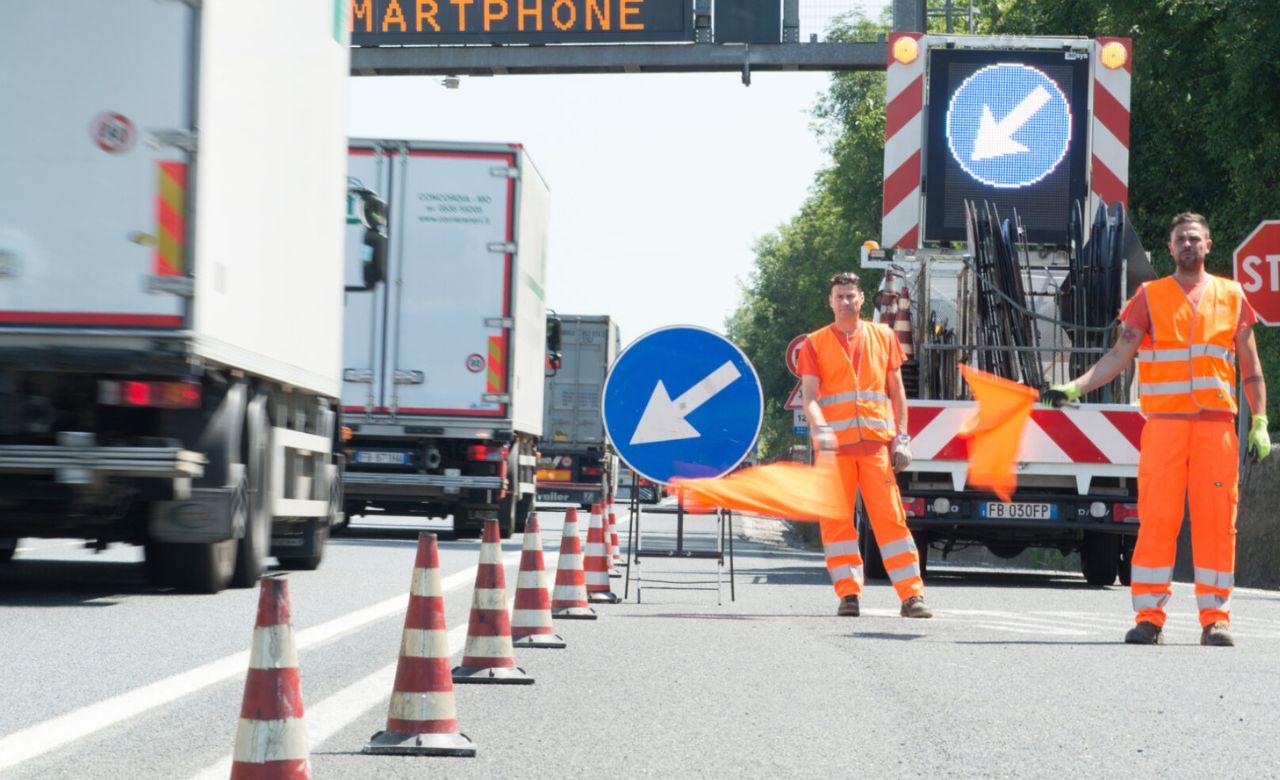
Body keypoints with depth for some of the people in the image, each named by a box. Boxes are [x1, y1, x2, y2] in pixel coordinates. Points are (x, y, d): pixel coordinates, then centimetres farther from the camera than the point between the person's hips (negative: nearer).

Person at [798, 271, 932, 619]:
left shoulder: (883, 337, 13)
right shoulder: (815, 343, 9)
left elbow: (897, 390, 14)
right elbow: (808, 394, -1)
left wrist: (901, 437, 5)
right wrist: (820, 429, -20)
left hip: (876, 442, 0)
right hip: (834, 445, 0)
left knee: (890, 517, -5)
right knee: (836, 520, -2)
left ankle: (912, 595, -6)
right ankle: (848, 595, 3)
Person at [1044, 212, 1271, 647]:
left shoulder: (1232, 296, 13)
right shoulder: (1150, 297, 10)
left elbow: (1250, 366, 14)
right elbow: (1119, 355, 5)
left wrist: (1260, 423, 5)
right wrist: (1075, 388, -8)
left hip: (1216, 427, 1)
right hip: (1164, 424, -1)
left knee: (1216, 520, -2)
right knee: (1156, 519, -6)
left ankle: (1215, 619, 3)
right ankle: (1149, 618, -2)